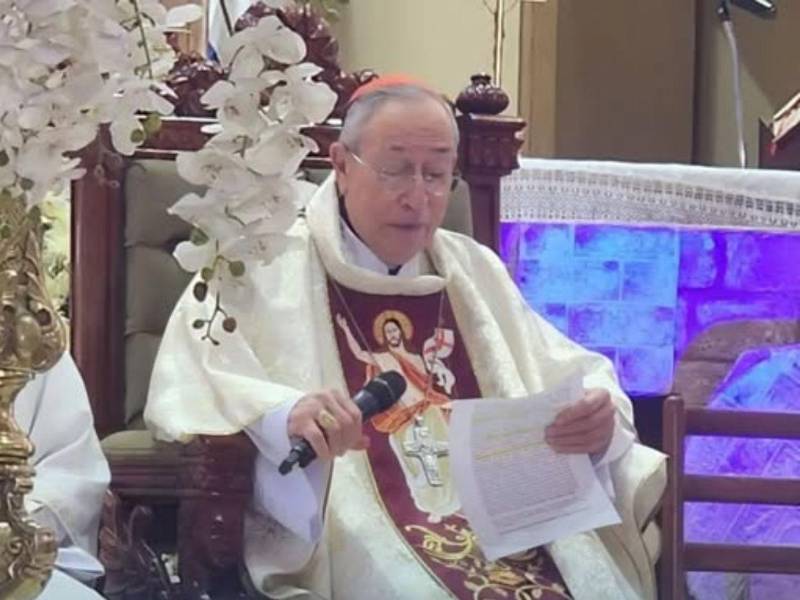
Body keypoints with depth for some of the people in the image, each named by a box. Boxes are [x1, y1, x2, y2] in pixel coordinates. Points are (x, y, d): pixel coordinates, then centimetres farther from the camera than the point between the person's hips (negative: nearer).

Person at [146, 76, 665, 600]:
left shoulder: (476, 271, 21)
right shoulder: (267, 266, 5)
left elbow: (576, 376, 22)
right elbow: (185, 395, -5)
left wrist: (597, 418, -4)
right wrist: (283, 416, -26)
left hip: (512, 531, 5)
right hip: (357, 539, -5)